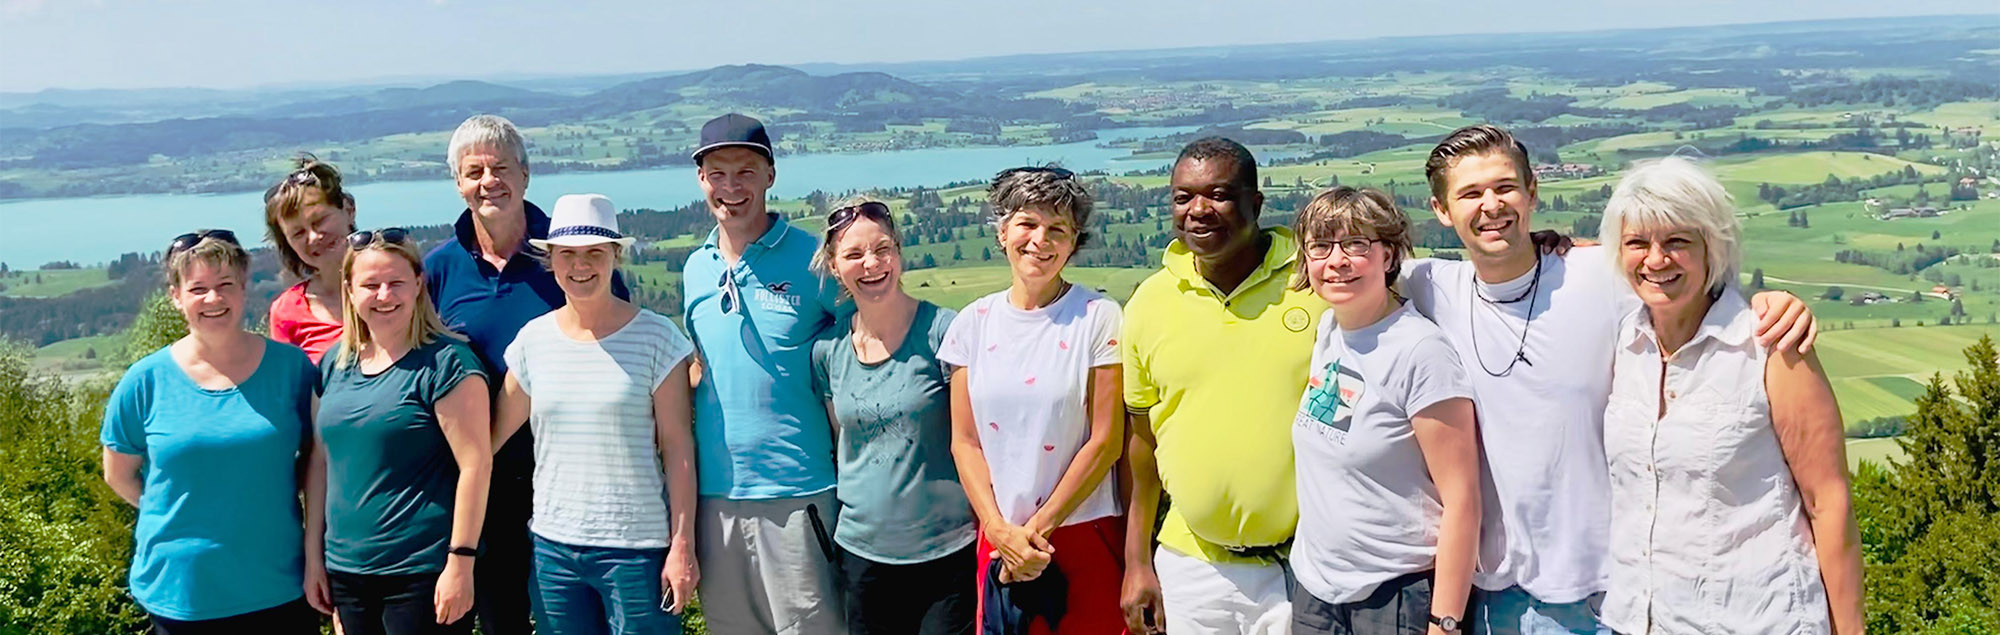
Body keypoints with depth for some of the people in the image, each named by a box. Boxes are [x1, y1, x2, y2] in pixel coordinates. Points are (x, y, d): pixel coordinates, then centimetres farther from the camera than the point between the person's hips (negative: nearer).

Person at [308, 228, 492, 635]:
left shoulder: (444, 363, -10)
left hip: (423, 574, -6)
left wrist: (460, 562, -16)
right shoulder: (334, 364, 9)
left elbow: (475, 464, -14)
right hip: (346, 571, 6)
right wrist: (313, 554, 14)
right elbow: (320, 461, 15)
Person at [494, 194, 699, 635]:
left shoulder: (655, 337, -6)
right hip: (553, 547, 4)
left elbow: (677, 447, -6)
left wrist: (682, 544, -8)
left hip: (637, 548, -4)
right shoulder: (533, 340, 5)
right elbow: (494, 434, 11)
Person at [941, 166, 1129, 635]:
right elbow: (965, 442, 5)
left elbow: (1106, 442, -8)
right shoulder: (972, 324, 4)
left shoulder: (1098, 318, -6)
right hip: (998, 539, 3)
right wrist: (1002, 531, -7)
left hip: (1083, 538, -3)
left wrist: (1039, 529, -8)